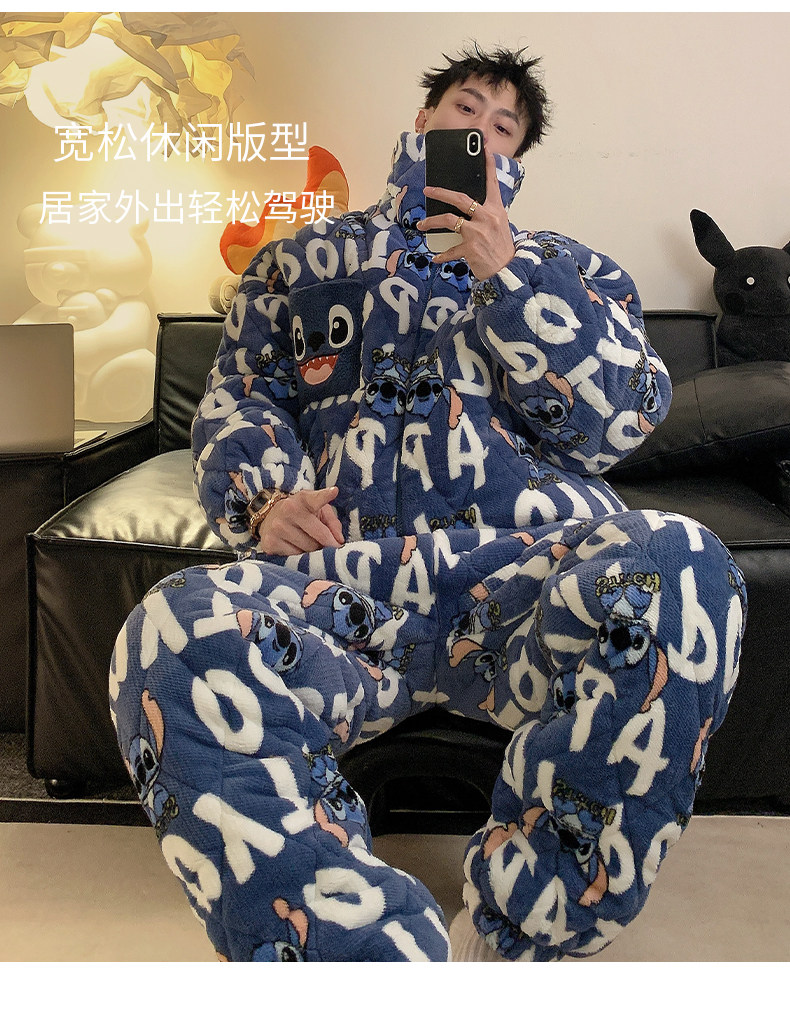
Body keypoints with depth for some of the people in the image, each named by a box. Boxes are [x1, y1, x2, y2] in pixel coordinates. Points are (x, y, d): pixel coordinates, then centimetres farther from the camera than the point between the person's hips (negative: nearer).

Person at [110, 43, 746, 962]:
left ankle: (519, 937, -20)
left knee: (679, 570, -36)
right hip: (340, 569, 0)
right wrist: (266, 501, -3)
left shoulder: (573, 267, 28)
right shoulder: (302, 260, 31)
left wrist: (505, 273, 0)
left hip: (528, 558, 1)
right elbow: (235, 399, 20)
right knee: (180, 633, -34)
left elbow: (618, 419, 12)